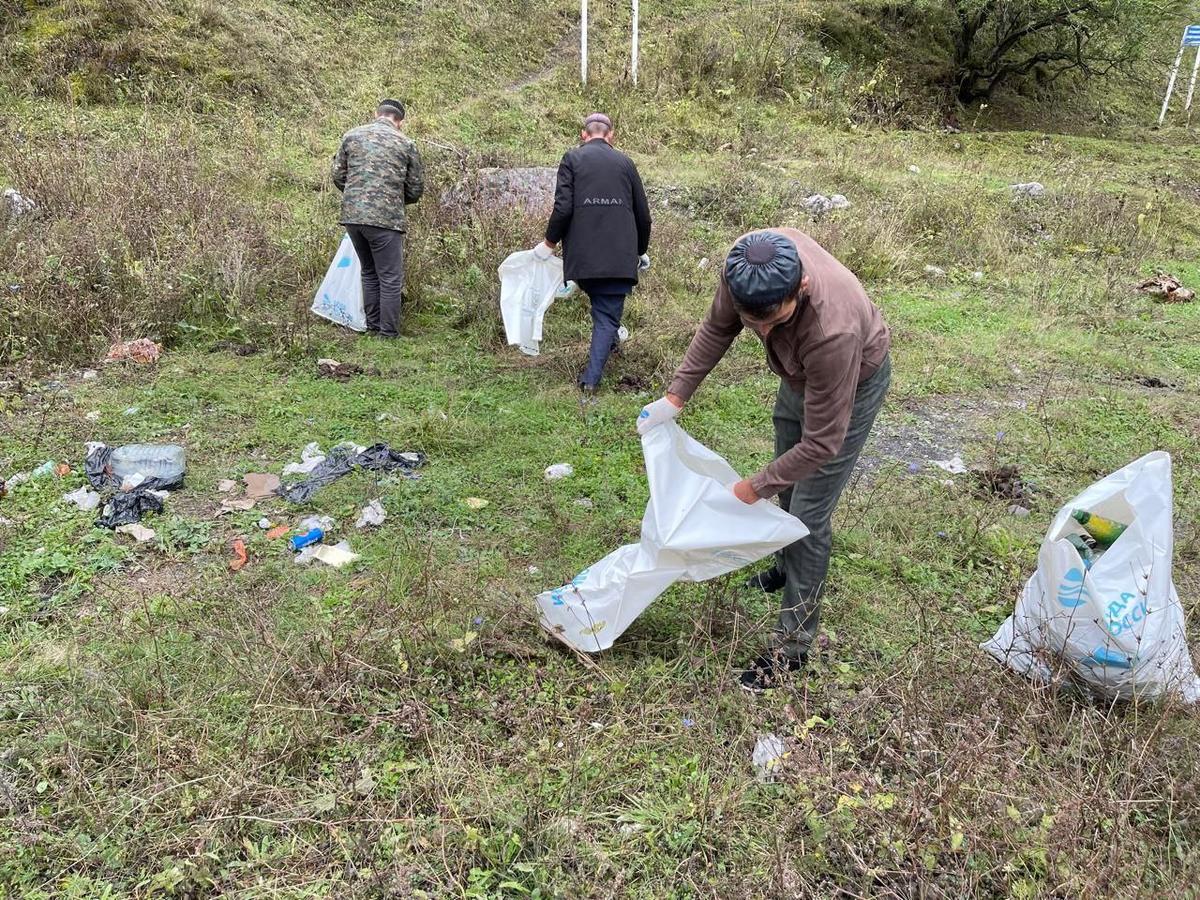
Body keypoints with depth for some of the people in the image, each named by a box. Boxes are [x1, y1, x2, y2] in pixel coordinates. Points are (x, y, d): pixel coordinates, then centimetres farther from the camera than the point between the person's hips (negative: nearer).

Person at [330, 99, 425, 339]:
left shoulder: (352, 136, 10)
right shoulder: (406, 144, 3)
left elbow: (337, 175, 13)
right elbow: (415, 190, 7)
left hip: (351, 215, 5)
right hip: (386, 218, -4)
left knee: (369, 273, 19)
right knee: (390, 279, 2)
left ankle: (372, 327, 24)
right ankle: (388, 335, 3)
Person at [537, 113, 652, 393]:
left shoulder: (572, 158, 4)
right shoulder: (625, 162, 12)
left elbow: (563, 208, -9)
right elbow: (643, 215, 14)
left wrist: (549, 243, 5)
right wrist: (641, 251, 28)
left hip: (583, 254, -1)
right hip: (620, 255, 1)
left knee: (601, 304, 25)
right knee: (608, 315, 3)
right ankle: (591, 379, -4)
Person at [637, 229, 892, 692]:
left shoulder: (832, 331, -47)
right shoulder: (746, 262, -31)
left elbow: (822, 443, -35)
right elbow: (718, 328, -9)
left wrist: (753, 489, -25)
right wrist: (674, 397, -11)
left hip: (852, 382, -6)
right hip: (800, 374, 7)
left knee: (809, 512, -5)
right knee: (788, 485, 24)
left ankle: (792, 642, 9)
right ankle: (788, 566, 52)